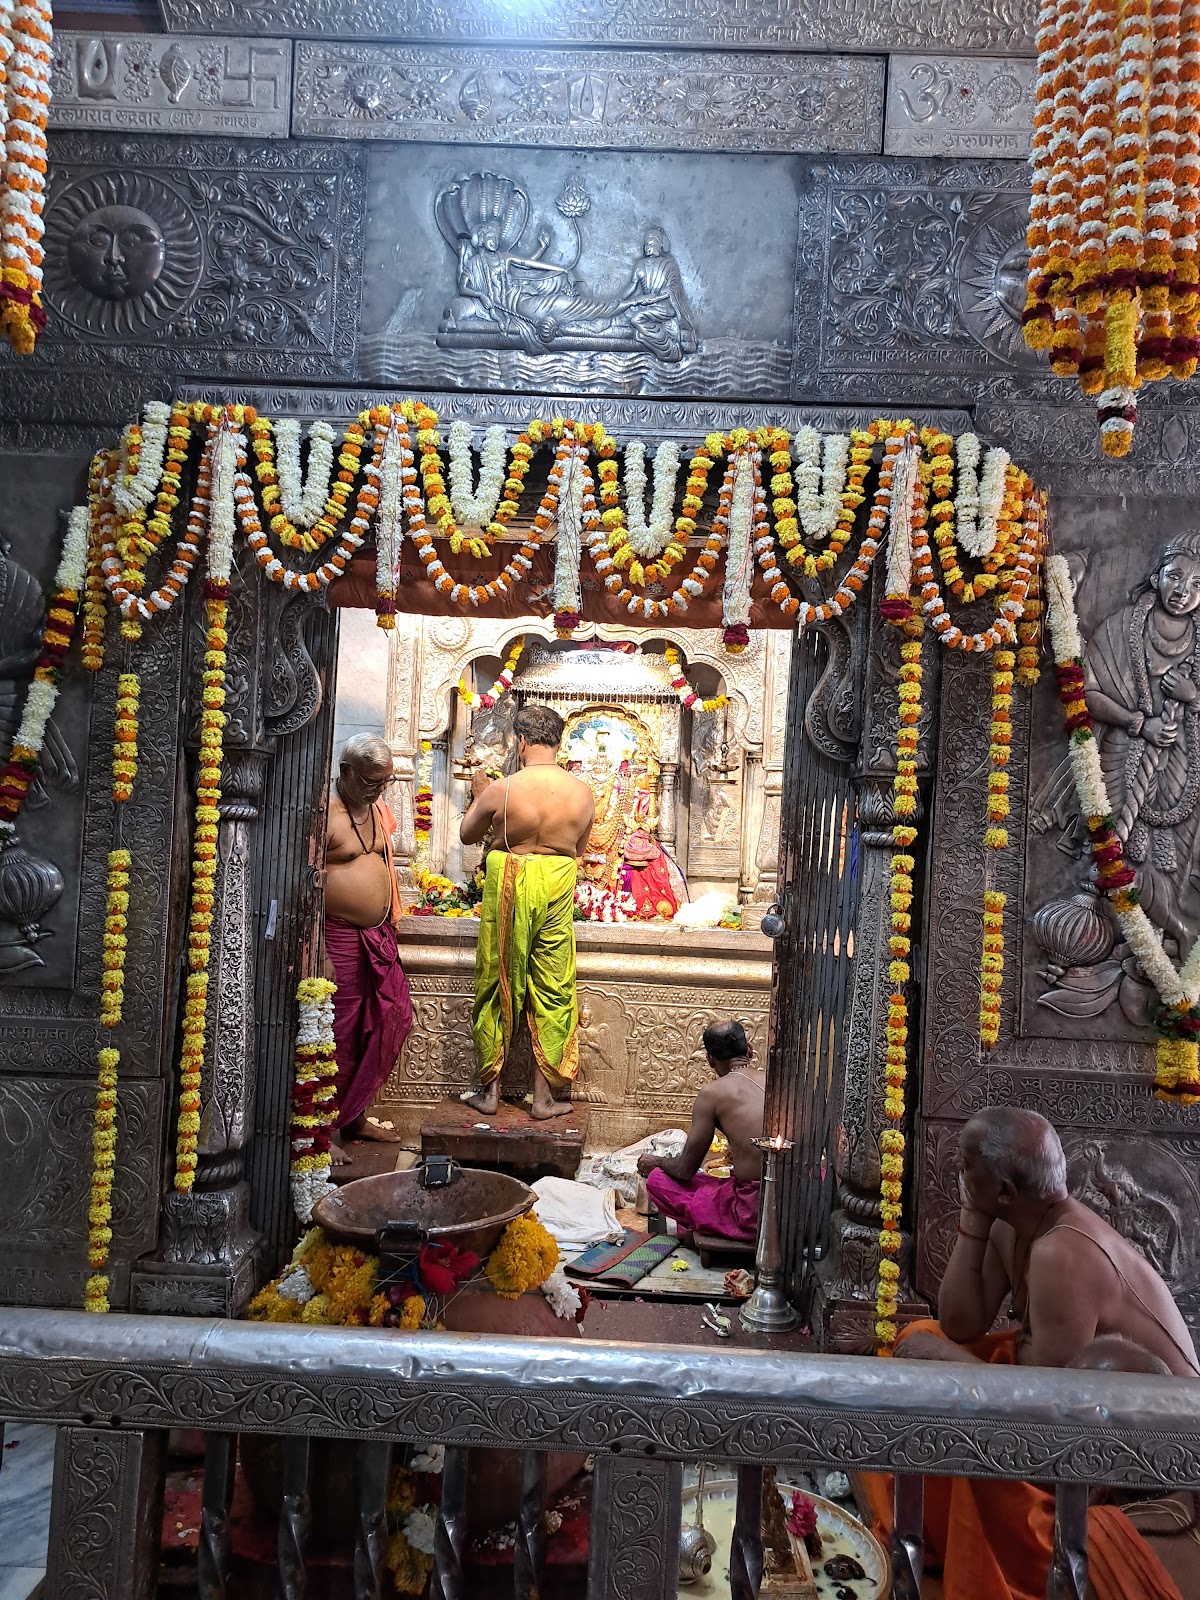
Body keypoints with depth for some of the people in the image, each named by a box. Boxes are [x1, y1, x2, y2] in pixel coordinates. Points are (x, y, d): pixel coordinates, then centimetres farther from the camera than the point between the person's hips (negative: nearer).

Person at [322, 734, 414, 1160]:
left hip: (378, 935, 8)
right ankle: (327, 1130, 14)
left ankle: (355, 1116, 24)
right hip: (338, 937, -8)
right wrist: (318, 952, -20)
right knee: (339, 1034, -1)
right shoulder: (323, 813, -15)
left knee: (394, 1020, 10)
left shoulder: (377, 808, 10)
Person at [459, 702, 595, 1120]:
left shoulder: (501, 790, -14)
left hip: (509, 888, -2)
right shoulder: (582, 792, -6)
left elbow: (467, 834, 3)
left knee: (497, 990, 11)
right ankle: (546, 1096, 16)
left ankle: (489, 1090, 20)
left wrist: (479, 795, 19)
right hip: (557, 890, 2)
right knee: (553, 993, 11)